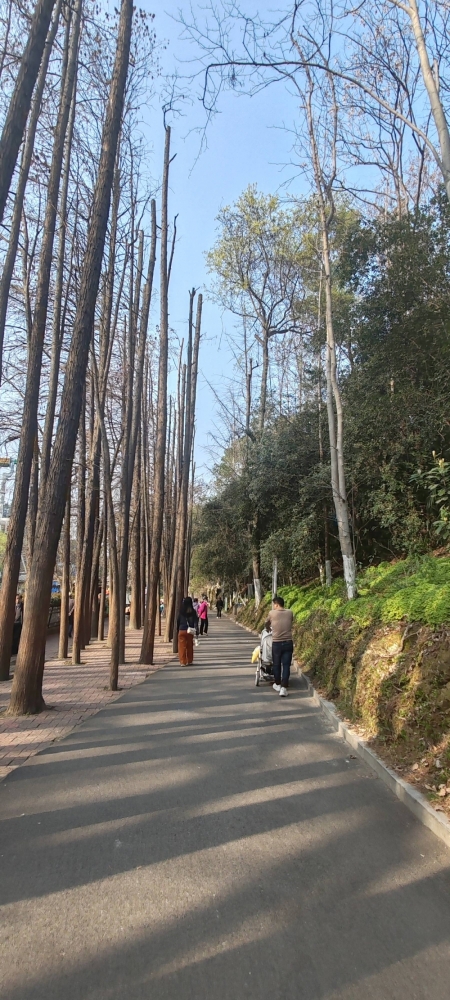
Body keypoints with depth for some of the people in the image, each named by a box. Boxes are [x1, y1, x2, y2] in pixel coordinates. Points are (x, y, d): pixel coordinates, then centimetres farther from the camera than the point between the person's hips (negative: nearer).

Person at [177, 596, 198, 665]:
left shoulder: (181, 612, -5)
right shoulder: (193, 612, -5)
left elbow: (178, 621, 0)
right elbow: (195, 621, -10)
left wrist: (177, 630, 10)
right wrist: (196, 630, -12)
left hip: (182, 631, -1)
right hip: (190, 631, 1)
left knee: (182, 647, 4)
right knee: (190, 647, 14)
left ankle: (183, 662, 1)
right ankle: (189, 661, 21)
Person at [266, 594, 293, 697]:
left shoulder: (272, 613, -4)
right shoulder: (289, 613, 1)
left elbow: (267, 624, 14)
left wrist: (268, 628, 37)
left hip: (276, 643, -1)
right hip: (288, 643, 1)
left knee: (276, 665, 16)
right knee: (286, 665, 4)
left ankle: (277, 685, 30)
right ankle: (284, 688, -3)